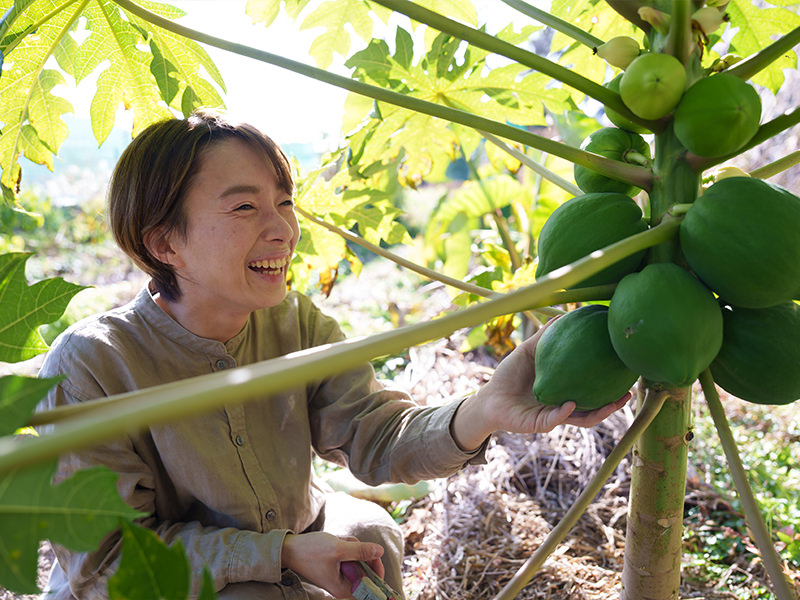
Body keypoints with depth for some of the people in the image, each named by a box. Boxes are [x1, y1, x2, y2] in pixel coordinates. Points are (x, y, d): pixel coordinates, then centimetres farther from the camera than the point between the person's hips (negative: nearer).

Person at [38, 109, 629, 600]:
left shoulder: (297, 322, -11)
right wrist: (282, 552, -27)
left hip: (289, 536, 5)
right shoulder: (90, 367, -26)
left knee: (371, 531, -14)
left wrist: (480, 414, -44)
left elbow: (378, 437, -22)